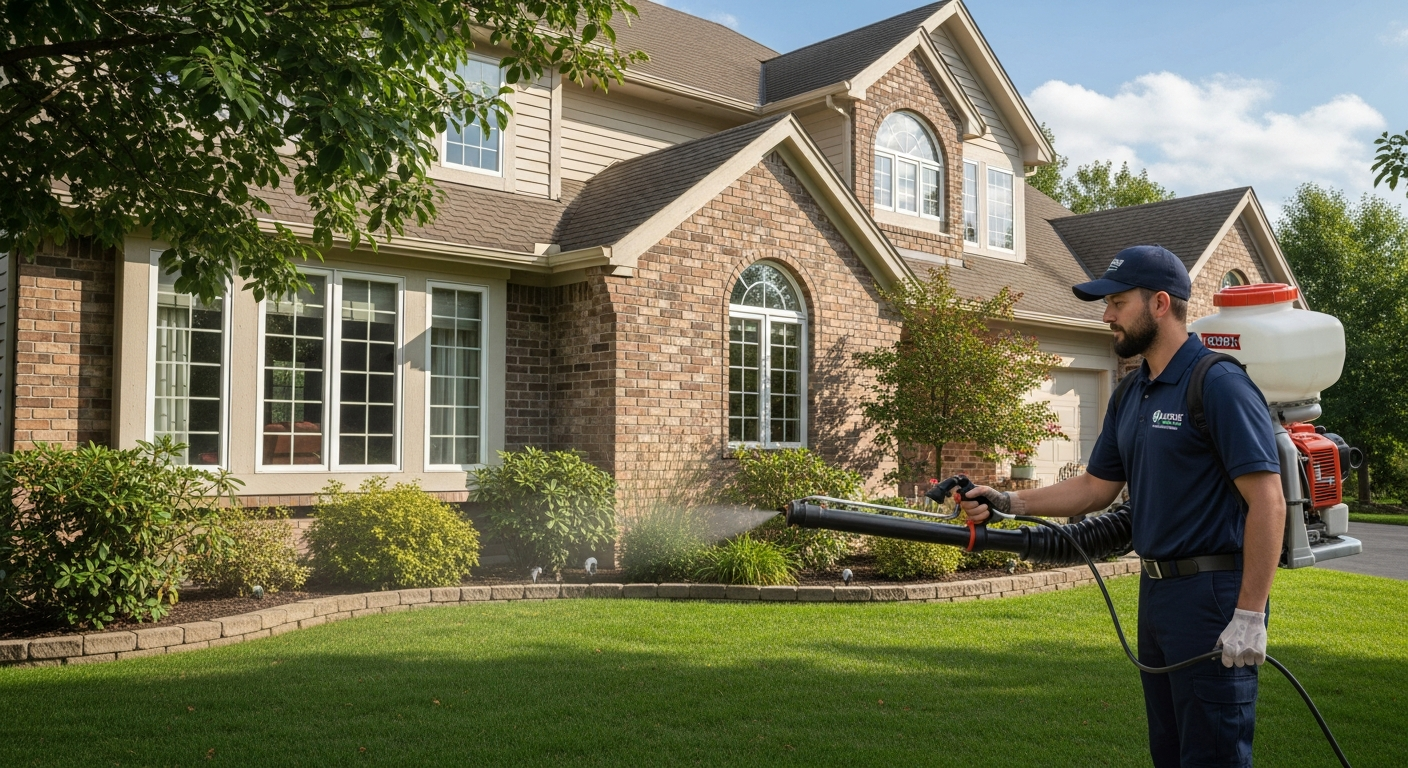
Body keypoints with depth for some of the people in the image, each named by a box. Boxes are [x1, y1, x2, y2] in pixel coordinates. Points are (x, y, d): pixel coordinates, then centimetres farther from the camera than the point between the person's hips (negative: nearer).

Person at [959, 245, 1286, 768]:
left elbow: (1267, 503, -19)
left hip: (1212, 594, -9)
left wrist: (1250, 617, -22)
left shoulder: (1219, 385, -15)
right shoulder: (1130, 396, 12)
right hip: (1155, 589, 9)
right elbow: (1096, 488, 16)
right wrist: (1007, 502, 6)